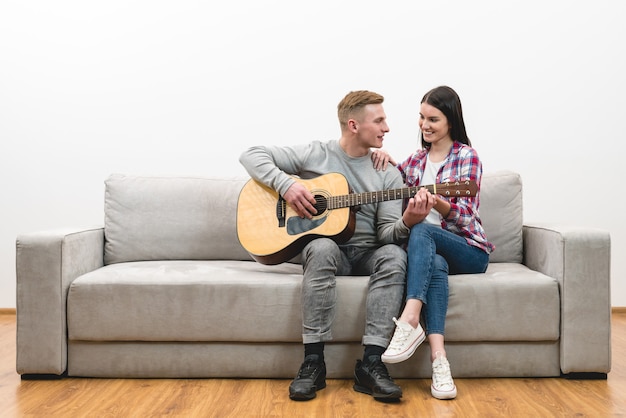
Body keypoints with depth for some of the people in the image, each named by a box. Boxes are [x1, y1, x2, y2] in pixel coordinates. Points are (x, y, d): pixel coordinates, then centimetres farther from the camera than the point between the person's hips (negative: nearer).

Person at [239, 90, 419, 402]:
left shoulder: (387, 173, 6)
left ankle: (371, 362, -35)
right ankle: (313, 361, -35)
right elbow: (252, 155, 0)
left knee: (394, 255, -32)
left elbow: (386, 233, -1)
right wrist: (285, 184, -16)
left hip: (367, 253, 2)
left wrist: (406, 223, -25)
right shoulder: (315, 154, 1)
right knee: (322, 247, -38)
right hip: (326, 250, -2)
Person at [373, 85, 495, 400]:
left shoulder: (467, 156, -2)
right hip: (428, 248, 3)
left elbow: (465, 213, -12)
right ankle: (438, 358, -48)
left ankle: (409, 321, -47)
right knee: (435, 265, -34)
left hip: (468, 249, -3)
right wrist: (385, 162, 2)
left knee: (422, 231, -33)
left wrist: (436, 203, -34)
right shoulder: (417, 158, 16)